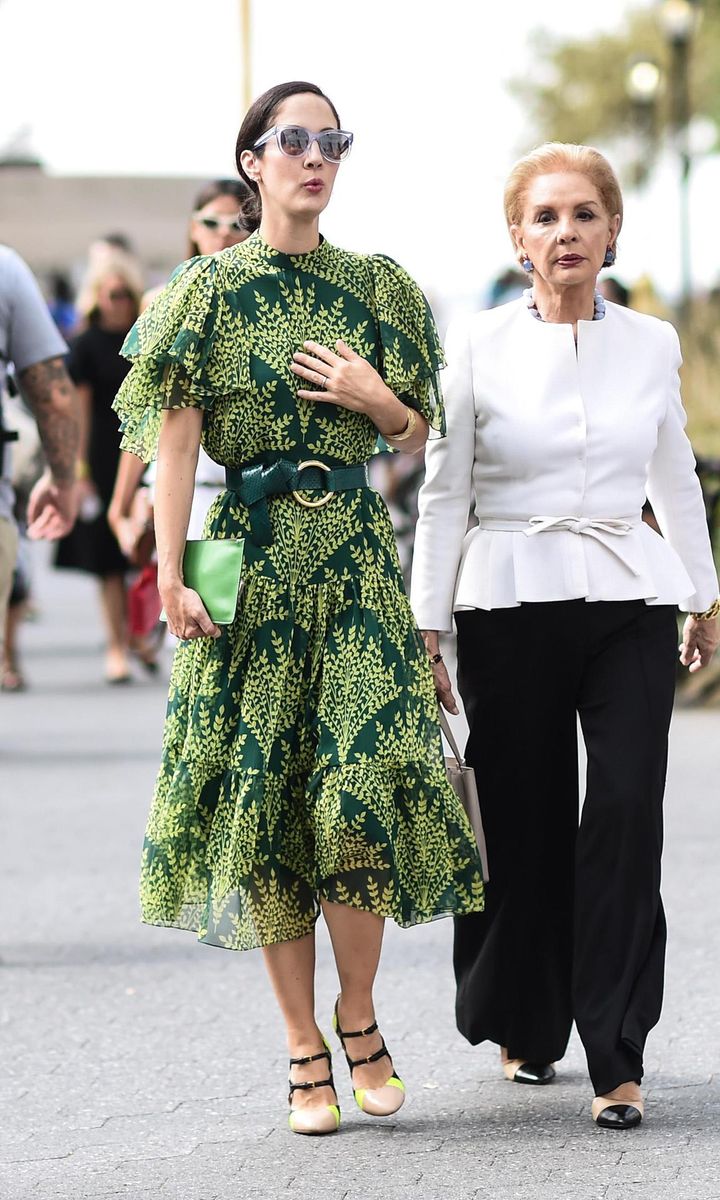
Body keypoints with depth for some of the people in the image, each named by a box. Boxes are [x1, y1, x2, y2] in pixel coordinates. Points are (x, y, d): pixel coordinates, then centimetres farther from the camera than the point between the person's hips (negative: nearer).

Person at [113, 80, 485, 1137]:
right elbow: (176, 439, -4)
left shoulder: (376, 286, 10)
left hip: (355, 552, 2)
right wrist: (171, 573, -12)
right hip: (253, 550, -2)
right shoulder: (212, 288, 2)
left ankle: (359, 1018, 10)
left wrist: (375, 398, -5)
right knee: (264, 781, -1)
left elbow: (419, 431, 17)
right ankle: (304, 1048, 6)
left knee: (363, 780, -9)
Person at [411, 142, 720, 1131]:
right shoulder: (477, 346, 0)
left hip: (631, 602, 1)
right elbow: (442, 494, 2)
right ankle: (526, 1028, 27)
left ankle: (615, 1056, -8)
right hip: (511, 601, -1)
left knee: (627, 810, -12)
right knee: (524, 818, 4)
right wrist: (425, 631, -1)